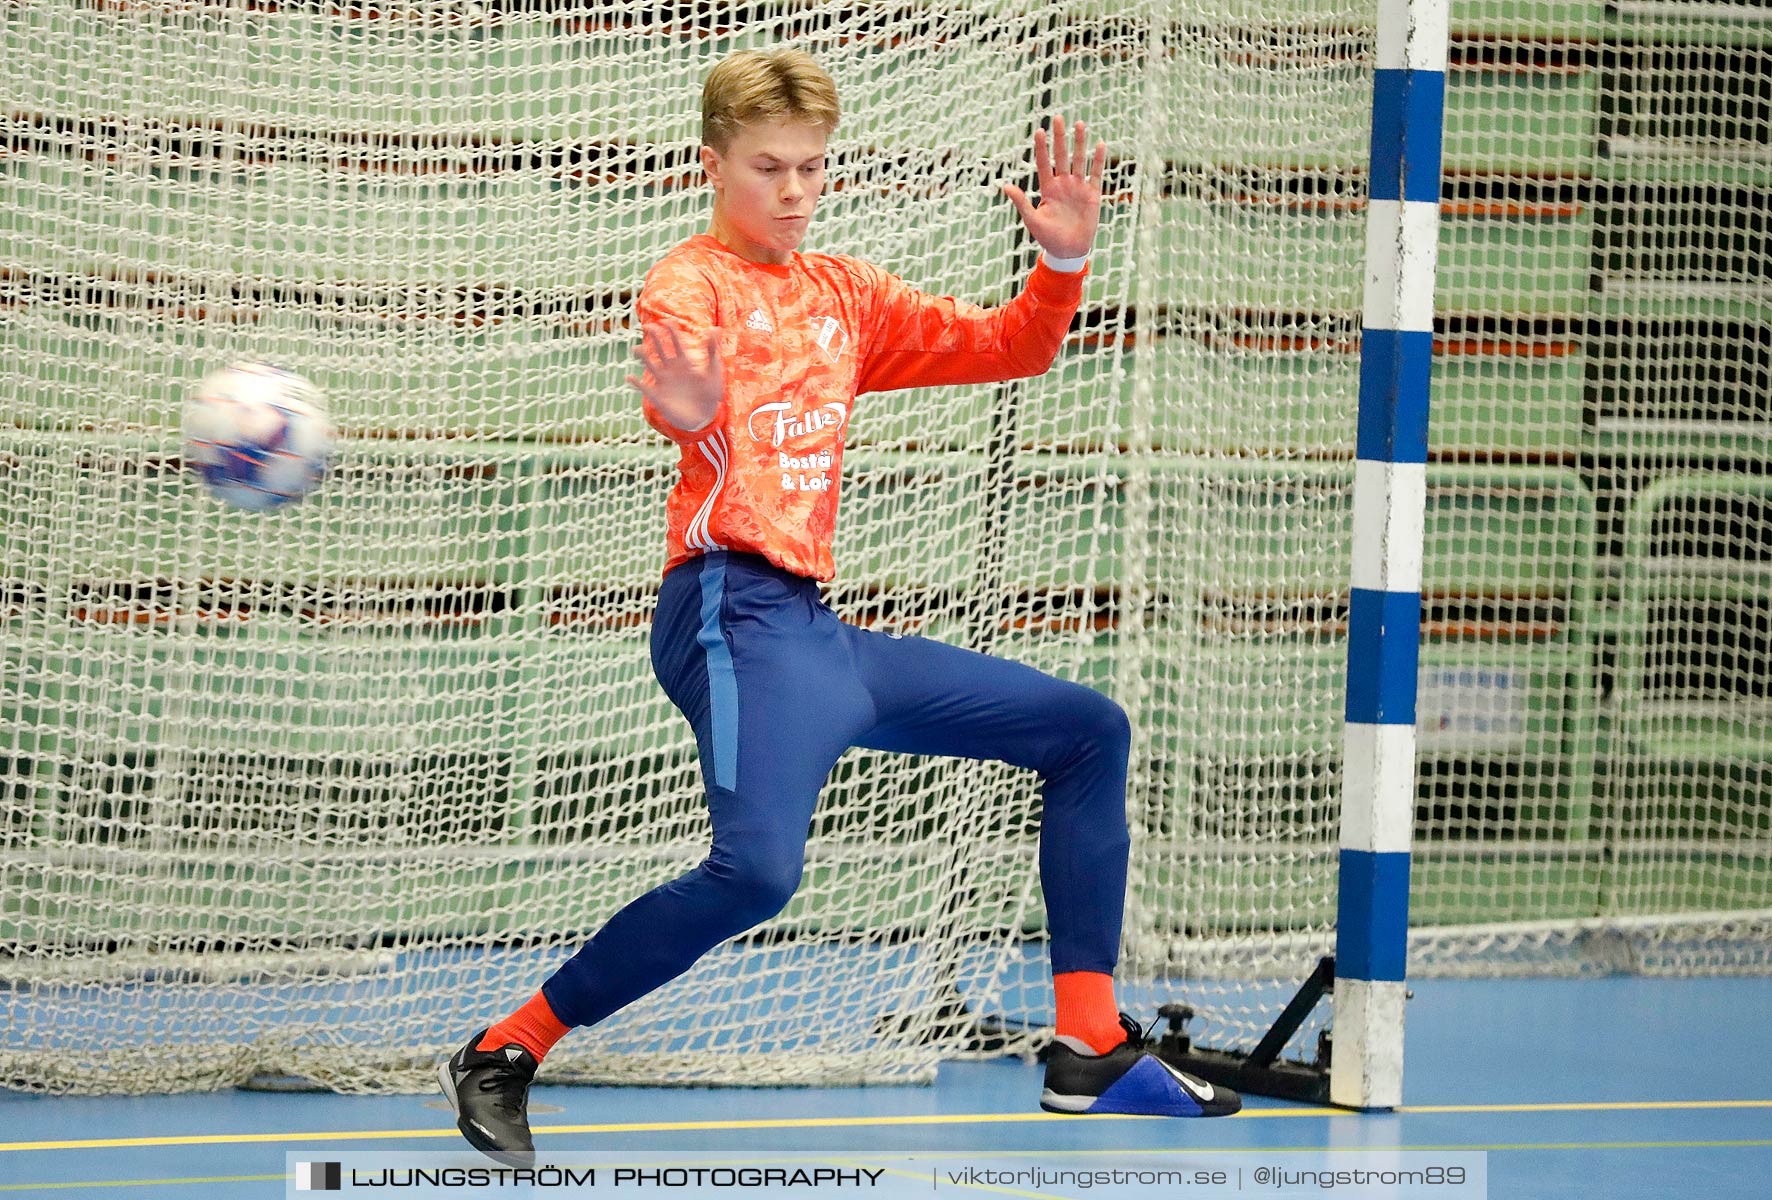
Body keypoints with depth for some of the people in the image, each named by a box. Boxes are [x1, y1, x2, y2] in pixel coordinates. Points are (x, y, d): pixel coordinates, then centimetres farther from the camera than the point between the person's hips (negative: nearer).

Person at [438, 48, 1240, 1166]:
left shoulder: (843, 294, 19)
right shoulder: (693, 281, -3)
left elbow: (1008, 348, 22)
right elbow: (676, 374, -26)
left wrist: (1064, 261, 2)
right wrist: (690, 411, -50)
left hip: (820, 630, 9)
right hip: (737, 610, -9)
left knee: (1088, 730, 14)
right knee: (758, 866, -32)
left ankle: (1092, 1050, 12)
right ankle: (500, 1055, -20)